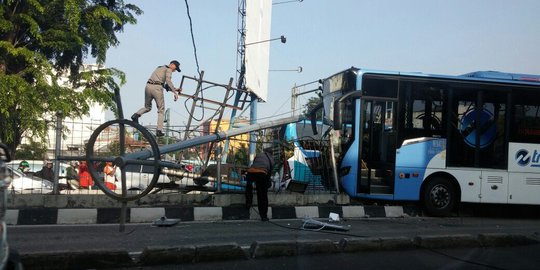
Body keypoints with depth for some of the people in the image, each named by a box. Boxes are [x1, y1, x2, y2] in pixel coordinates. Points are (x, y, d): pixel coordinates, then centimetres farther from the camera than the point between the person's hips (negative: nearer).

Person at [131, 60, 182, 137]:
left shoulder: (159, 68, 31)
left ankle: (136, 115, -6)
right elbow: (168, 81, -13)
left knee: (147, 107, 22)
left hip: (148, 86, 7)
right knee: (161, 110, 3)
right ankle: (159, 130, -4)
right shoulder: (168, 69, 6)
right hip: (157, 88, -7)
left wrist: (174, 89, 22)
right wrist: (175, 92, -15)